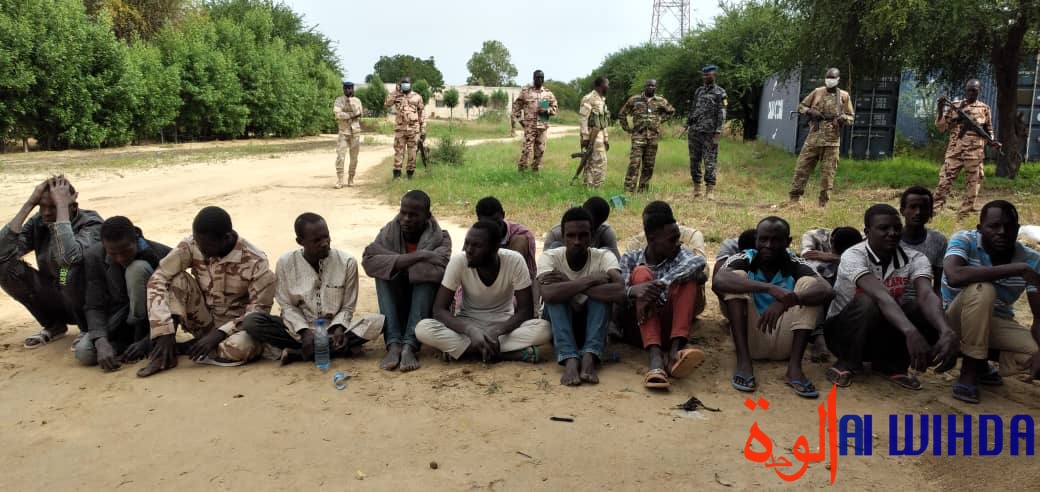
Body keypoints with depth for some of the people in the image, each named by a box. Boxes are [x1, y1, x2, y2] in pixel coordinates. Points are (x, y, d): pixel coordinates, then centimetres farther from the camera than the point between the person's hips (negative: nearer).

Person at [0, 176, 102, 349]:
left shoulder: (90, 223, -19)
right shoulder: (38, 222, -4)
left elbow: (68, 256, -41)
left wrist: (61, 205, -32)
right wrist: (29, 204, -20)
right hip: (55, 300, 5)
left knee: (71, 269, -34)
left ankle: (89, 329, -6)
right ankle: (53, 325, 6)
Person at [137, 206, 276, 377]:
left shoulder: (255, 262, -22)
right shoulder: (191, 246, -15)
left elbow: (260, 310, -19)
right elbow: (158, 280, -19)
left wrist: (219, 334, -29)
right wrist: (165, 333, -28)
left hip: (236, 324, -2)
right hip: (203, 321, 3)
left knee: (239, 348, -37)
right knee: (176, 280, -23)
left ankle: (183, 348, -10)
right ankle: (164, 355, -20)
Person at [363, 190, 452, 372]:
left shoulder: (440, 238, -11)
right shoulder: (390, 231, -5)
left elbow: (439, 269, -33)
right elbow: (368, 261, -24)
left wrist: (396, 262, -24)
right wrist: (415, 257, -31)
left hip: (427, 308, -2)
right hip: (396, 307, 2)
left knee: (427, 274, -28)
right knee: (385, 272, -23)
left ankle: (410, 345, -37)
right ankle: (393, 344, -33)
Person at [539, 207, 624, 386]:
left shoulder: (604, 257, -15)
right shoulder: (550, 256, -15)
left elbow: (620, 292, -35)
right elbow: (548, 294, -36)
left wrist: (570, 284, -32)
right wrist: (589, 280, -33)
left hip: (592, 324, 1)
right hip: (558, 325, 0)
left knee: (603, 292, -27)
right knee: (556, 294, -29)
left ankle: (589, 358, -39)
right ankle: (570, 360, -41)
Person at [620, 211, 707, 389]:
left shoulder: (678, 255, 2)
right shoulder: (631, 259, 2)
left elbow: (699, 261, -23)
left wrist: (659, 285, -36)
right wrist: (633, 291, -39)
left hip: (669, 327, 1)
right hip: (638, 329, 0)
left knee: (687, 276, -16)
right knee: (641, 273, -21)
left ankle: (675, 350, -35)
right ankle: (655, 358, -40)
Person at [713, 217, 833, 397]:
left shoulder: (796, 265, -6)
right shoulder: (744, 260, -9)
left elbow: (827, 291, -24)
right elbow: (718, 281, -32)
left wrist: (787, 301, -42)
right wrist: (769, 288, -43)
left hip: (783, 343, 1)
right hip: (750, 339, -1)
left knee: (809, 283, -15)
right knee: (737, 278, -19)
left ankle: (794, 367, -25)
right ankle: (744, 361, -25)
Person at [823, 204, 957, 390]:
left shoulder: (914, 259, -10)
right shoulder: (853, 256, -23)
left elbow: (927, 296, -29)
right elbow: (880, 295, -40)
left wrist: (946, 331, -49)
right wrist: (911, 332, -55)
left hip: (884, 332, 4)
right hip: (843, 331, -4)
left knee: (927, 311, -23)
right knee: (868, 302, -36)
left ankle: (892, 364, 0)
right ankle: (847, 363, -11)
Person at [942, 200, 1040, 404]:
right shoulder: (964, 240, -19)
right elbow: (954, 276, -42)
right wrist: (1018, 269, -38)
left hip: (999, 323, 4)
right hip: (957, 319, -4)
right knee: (981, 289, -35)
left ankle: (982, 363, 9)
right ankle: (969, 372, -21)